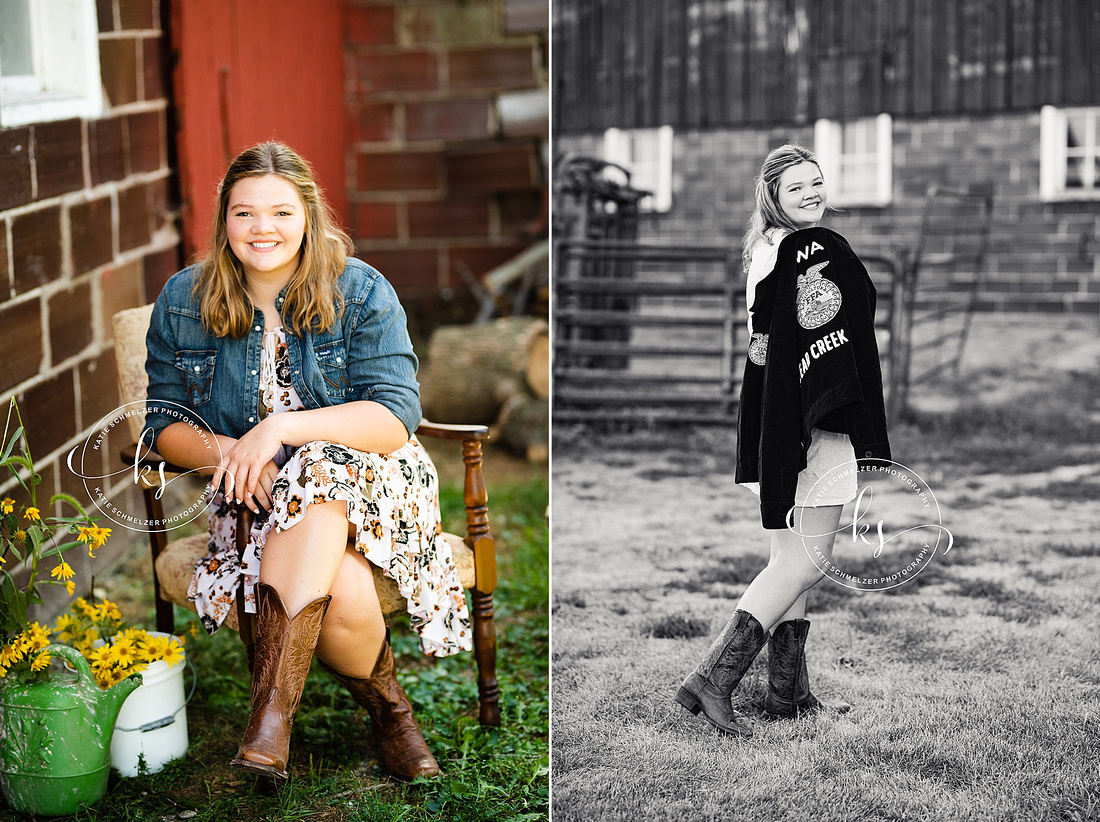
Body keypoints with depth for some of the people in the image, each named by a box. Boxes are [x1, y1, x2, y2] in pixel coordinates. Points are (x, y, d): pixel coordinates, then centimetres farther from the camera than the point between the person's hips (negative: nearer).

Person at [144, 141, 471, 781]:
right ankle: (388, 707, -4)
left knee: (317, 479, -41)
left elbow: (396, 417, -14)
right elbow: (166, 422, 5)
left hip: (365, 475, -1)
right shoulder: (184, 303, 3)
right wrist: (225, 452, -18)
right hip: (252, 491, 1)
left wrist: (283, 427, -26)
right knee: (343, 596, -33)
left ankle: (273, 703, -38)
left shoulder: (362, 293, -5)